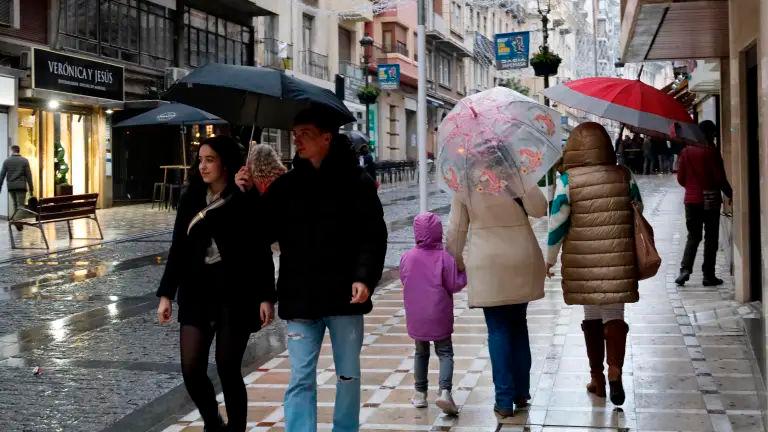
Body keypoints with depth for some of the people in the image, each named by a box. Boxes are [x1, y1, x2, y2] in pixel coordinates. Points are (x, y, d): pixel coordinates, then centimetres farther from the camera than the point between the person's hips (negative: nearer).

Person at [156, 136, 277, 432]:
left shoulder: (247, 202, -6)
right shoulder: (191, 199, 6)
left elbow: (262, 253, -5)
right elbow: (178, 248, 8)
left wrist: (266, 297, -11)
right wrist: (166, 294, 4)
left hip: (236, 295, -4)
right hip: (197, 293, 4)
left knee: (228, 370, 0)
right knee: (191, 369, -1)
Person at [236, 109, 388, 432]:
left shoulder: (356, 182, -2)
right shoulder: (286, 185, 6)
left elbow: (374, 236, -6)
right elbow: (265, 232, 6)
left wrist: (365, 278, -18)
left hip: (345, 296, -1)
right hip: (300, 297, 2)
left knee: (348, 375, 12)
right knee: (301, 379, 1)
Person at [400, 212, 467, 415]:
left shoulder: (407, 257, -4)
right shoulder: (444, 258, -13)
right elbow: (454, 284, -11)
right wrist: (464, 272, 6)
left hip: (416, 318, 3)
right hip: (439, 317, -3)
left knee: (421, 352, 19)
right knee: (445, 352, 5)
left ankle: (420, 393, 23)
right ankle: (445, 391, -14)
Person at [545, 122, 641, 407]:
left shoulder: (568, 179, -7)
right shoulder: (624, 176, 0)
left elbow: (557, 222, -6)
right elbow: (638, 214, 9)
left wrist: (550, 259, 6)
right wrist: (634, 254, 25)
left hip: (582, 261, 0)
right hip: (618, 260, 1)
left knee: (592, 316, 14)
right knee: (614, 314, 7)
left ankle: (597, 377, 22)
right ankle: (615, 369, -14)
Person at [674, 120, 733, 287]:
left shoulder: (686, 152, 2)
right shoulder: (711, 152, -11)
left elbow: (681, 179, 5)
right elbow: (720, 178, -12)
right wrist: (730, 195, 2)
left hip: (691, 199, 4)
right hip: (710, 201, -4)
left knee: (693, 236, 13)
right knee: (711, 238, 5)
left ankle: (685, 270, -4)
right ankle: (708, 276, 6)